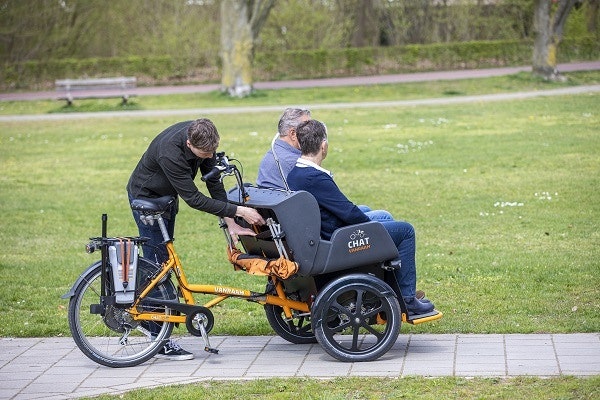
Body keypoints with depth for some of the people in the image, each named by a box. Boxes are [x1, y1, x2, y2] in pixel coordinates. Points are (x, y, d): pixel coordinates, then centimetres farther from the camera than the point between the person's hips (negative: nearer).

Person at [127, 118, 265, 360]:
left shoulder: (204, 138, -17)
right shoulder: (170, 152, -38)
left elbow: (214, 182, -8)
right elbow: (194, 199, -34)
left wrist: (230, 223, -11)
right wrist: (238, 211, -32)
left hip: (167, 197, 8)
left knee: (162, 261, 15)